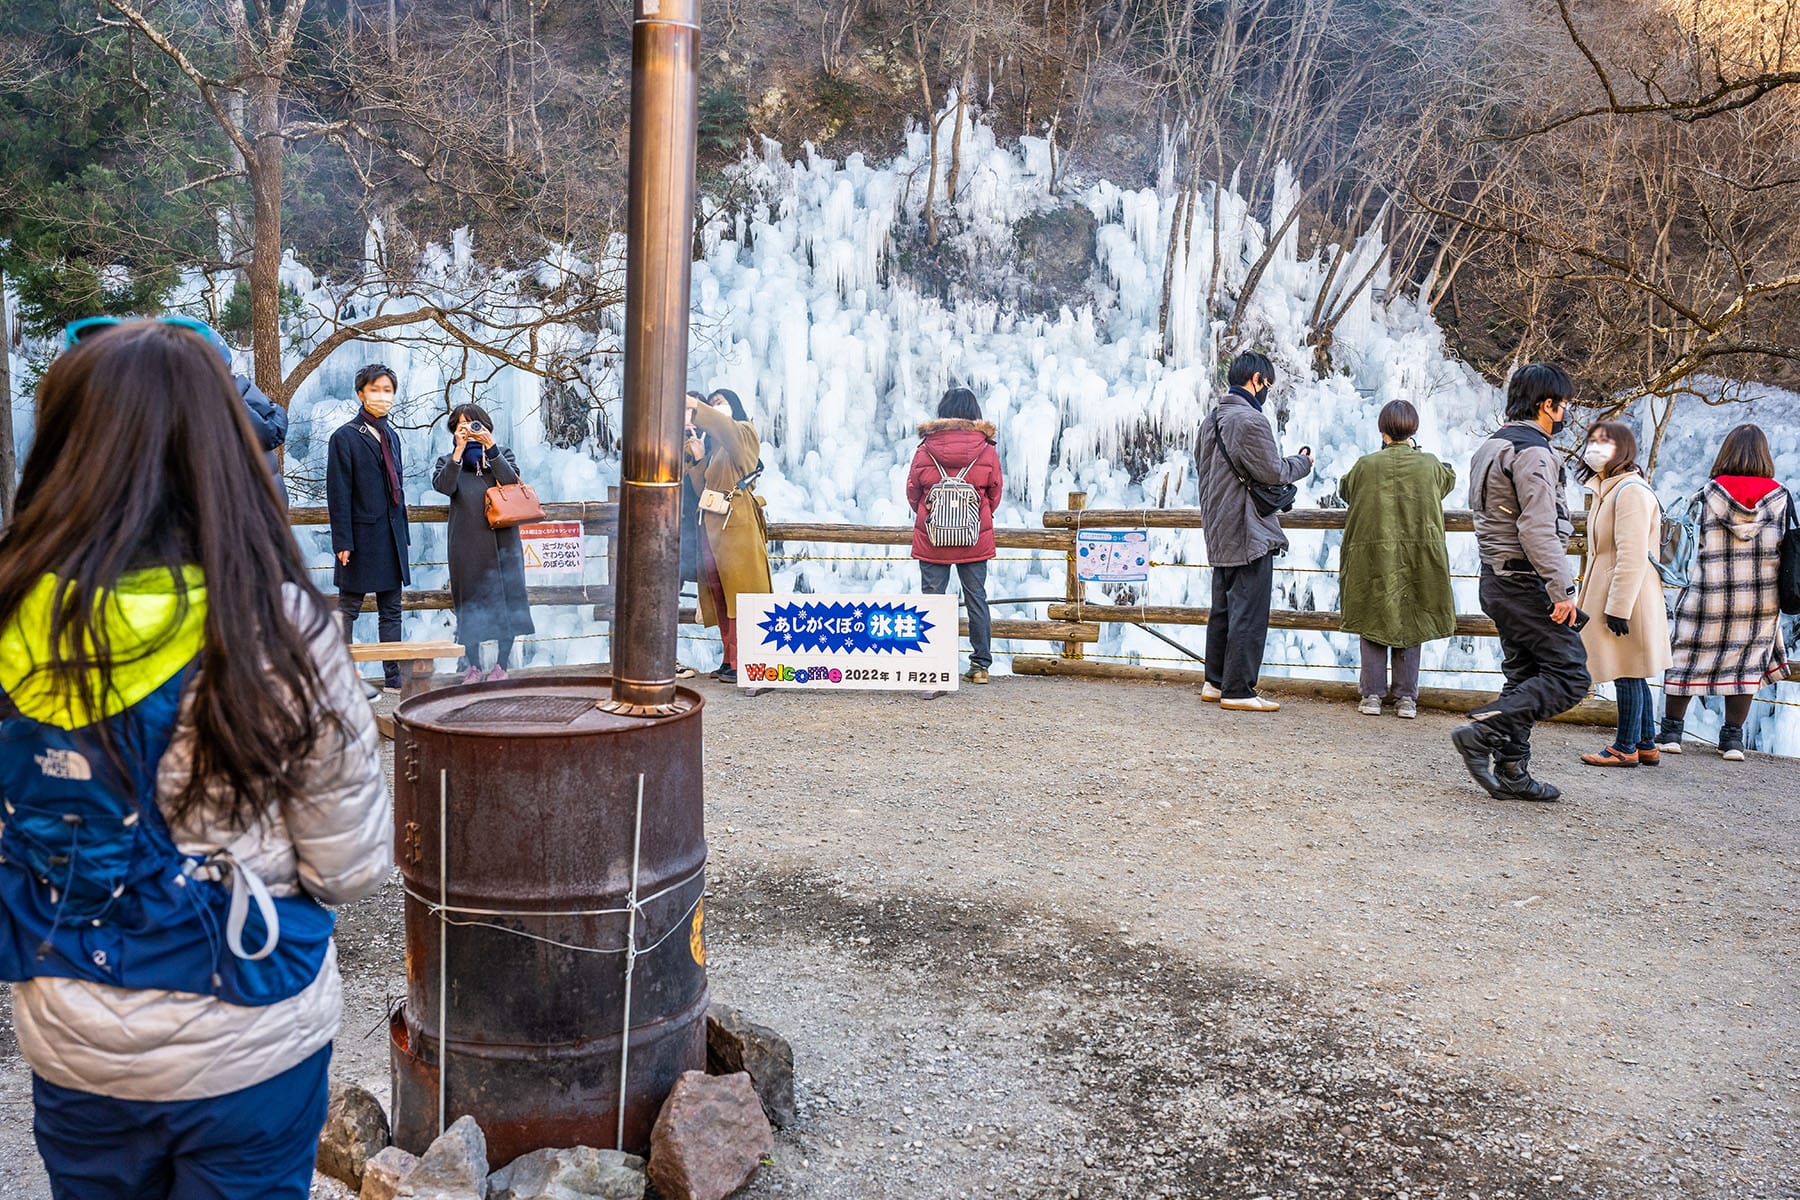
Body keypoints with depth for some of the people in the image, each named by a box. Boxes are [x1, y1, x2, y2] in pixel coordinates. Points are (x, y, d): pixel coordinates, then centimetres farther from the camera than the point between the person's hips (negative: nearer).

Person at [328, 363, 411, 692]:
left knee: (391, 611, 9)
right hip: (361, 536, -7)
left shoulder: (390, 436, 14)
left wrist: (403, 534, 14)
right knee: (348, 610, 2)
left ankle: (393, 679, 13)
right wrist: (343, 542, -15)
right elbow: (338, 495, -10)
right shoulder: (345, 436, -6)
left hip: (391, 537, 7)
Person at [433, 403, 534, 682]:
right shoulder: (448, 460, 12)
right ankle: (474, 666, 14)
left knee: (505, 598, -1)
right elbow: (445, 486, -9)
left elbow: (511, 480, -8)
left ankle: (500, 665, 10)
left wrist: (490, 447, -14)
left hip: (502, 542, 0)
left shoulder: (502, 454, 12)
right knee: (470, 604, 3)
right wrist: (459, 450, -13)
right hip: (467, 543, 0)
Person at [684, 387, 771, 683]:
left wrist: (695, 406, -30)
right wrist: (697, 458, 2)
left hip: (737, 523, -7)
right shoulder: (713, 446, 25)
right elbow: (701, 489, 16)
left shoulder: (744, 432, 5)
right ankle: (730, 660, 6)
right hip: (711, 524, 7)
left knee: (739, 592, -10)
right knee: (719, 594, 3)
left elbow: (725, 427, -21)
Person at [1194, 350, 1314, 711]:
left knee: (1222, 609, 17)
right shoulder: (1251, 421, -17)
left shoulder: (1212, 418, 11)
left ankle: (1216, 682, 24)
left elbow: (1201, 462, 20)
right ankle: (1238, 691, -1)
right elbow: (1273, 473, -15)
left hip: (1219, 532, 10)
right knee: (1249, 613, -4)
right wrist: (1303, 461, 3)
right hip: (1248, 533, -9)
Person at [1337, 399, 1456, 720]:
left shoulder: (1366, 465, -7)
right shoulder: (1429, 465, -3)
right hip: (1418, 559, 1)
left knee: (1373, 623, 8)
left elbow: (1344, 488, 14)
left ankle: (1372, 696, 8)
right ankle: (1406, 698, 11)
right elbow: (1450, 478, 21)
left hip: (1373, 558, -1)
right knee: (1411, 624, 9)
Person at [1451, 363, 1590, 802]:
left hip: (1499, 581, 10)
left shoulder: (1492, 446, 17)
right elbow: (1538, 530, -23)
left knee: (1524, 676, 13)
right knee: (1568, 677, -7)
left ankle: (1510, 773, 14)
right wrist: (1561, 590, -21)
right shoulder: (1532, 452, -15)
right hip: (1527, 583, -10)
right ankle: (1483, 733, -14)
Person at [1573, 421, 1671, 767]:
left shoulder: (1630, 490, -15)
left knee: (1628, 675, -1)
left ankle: (1625, 748, 7)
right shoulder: (1607, 489, 16)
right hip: (1613, 598, 10)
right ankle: (1646, 746, 21)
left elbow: (1632, 556, -21)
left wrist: (1618, 607, -22)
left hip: (1626, 597, -10)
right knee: (1632, 676, 14)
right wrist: (1591, 601, 23)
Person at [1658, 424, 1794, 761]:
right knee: (1745, 665, 11)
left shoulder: (1708, 493, -6)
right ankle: (1732, 737, 12)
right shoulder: (1779, 497, -2)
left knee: (1685, 658, 9)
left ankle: (1670, 731, 12)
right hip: (1761, 601, 2)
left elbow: (1688, 544, -5)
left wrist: (1683, 584, 7)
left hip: (1708, 597, -1)